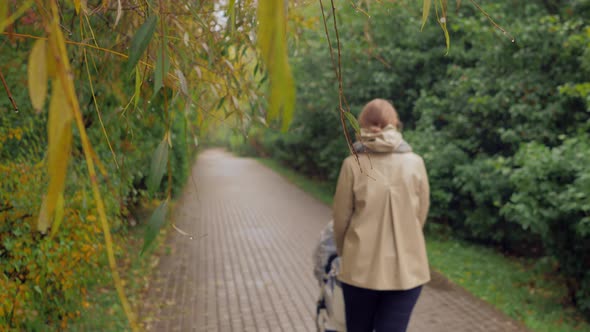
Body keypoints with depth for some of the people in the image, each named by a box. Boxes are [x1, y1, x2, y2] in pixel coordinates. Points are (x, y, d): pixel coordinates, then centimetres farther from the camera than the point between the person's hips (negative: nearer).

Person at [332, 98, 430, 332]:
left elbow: (341, 218, -2)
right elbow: (421, 215, 4)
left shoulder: (353, 164, -8)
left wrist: (343, 251, 17)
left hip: (361, 266, 0)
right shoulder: (415, 163, -4)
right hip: (406, 268, 1)